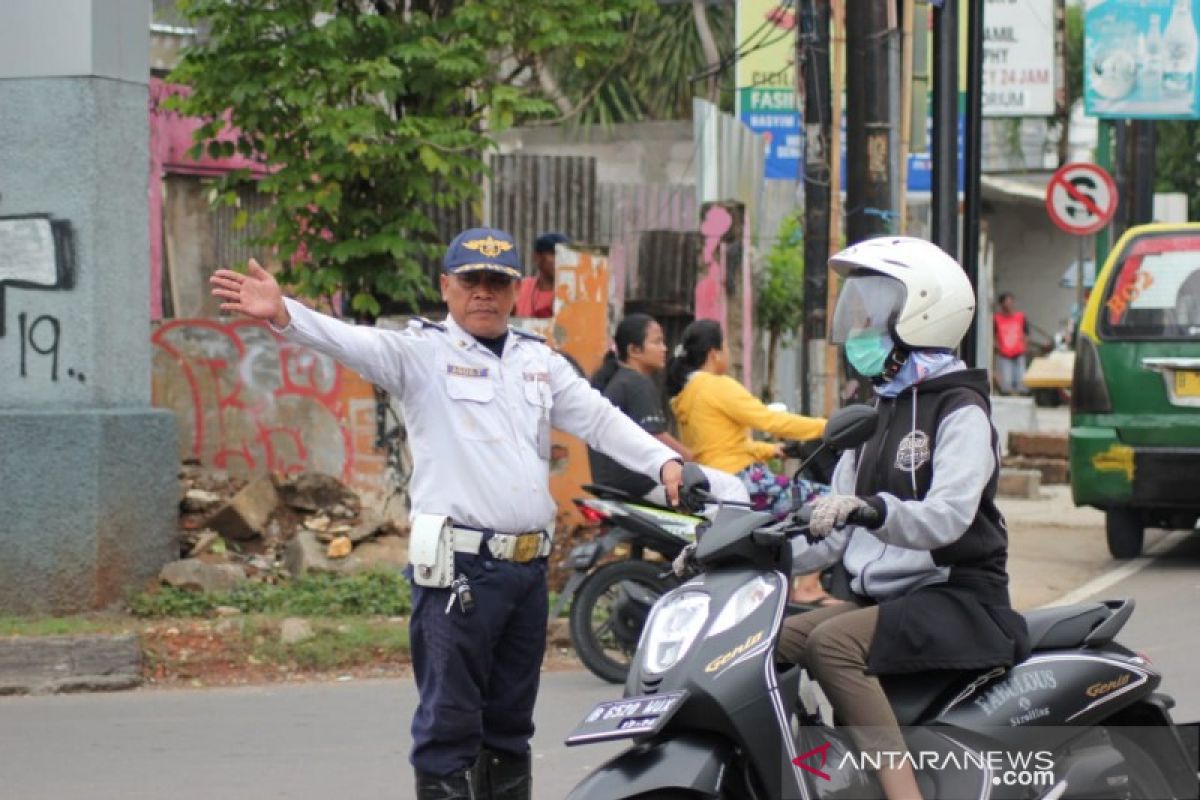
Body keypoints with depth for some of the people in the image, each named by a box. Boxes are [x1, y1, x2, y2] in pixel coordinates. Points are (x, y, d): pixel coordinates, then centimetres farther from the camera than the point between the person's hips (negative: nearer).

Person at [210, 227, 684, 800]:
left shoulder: (539, 361, 17)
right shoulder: (422, 351, -1)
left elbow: (601, 420, 14)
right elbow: (352, 343, -18)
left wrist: (664, 462, -2)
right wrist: (283, 316, -36)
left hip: (529, 566, 6)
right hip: (459, 568, -6)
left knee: (510, 725, 14)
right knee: (450, 725, -6)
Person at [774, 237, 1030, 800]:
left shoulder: (959, 411, -7)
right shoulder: (878, 413, 19)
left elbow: (947, 515, -25)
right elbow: (834, 531, 16)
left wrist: (871, 508, -42)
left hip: (954, 597, -8)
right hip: (877, 597, 8)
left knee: (832, 643, -32)